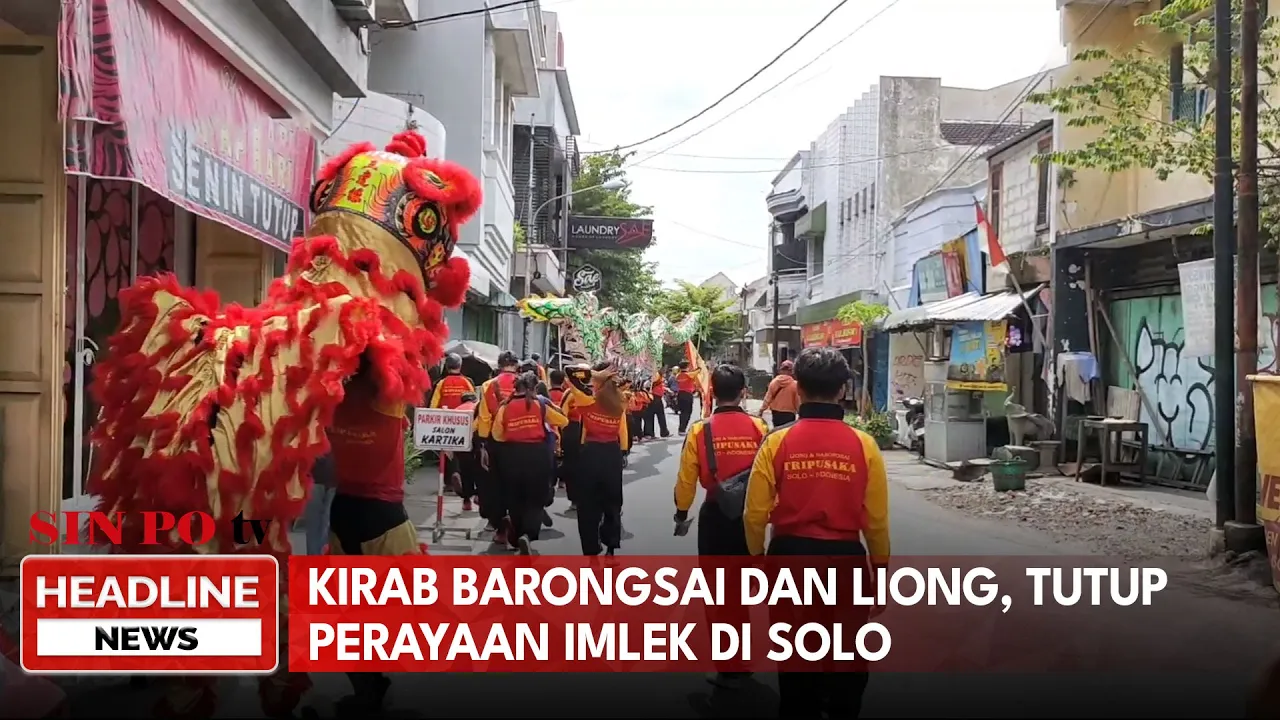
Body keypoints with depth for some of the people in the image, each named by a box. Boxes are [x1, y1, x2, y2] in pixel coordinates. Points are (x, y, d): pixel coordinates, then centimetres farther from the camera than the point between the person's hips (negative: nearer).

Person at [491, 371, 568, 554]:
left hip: (512, 455, 2)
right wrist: (551, 406, 22)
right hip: (537, 454, -2)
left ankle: (516, 537, 31)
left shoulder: (505, 406, 0)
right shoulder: (541, 403, -1)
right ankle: (527, 535, -18)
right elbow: (564, 421, 8)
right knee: (535, 500, 6)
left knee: (515, 498, 19)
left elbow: (497, 435, 3)